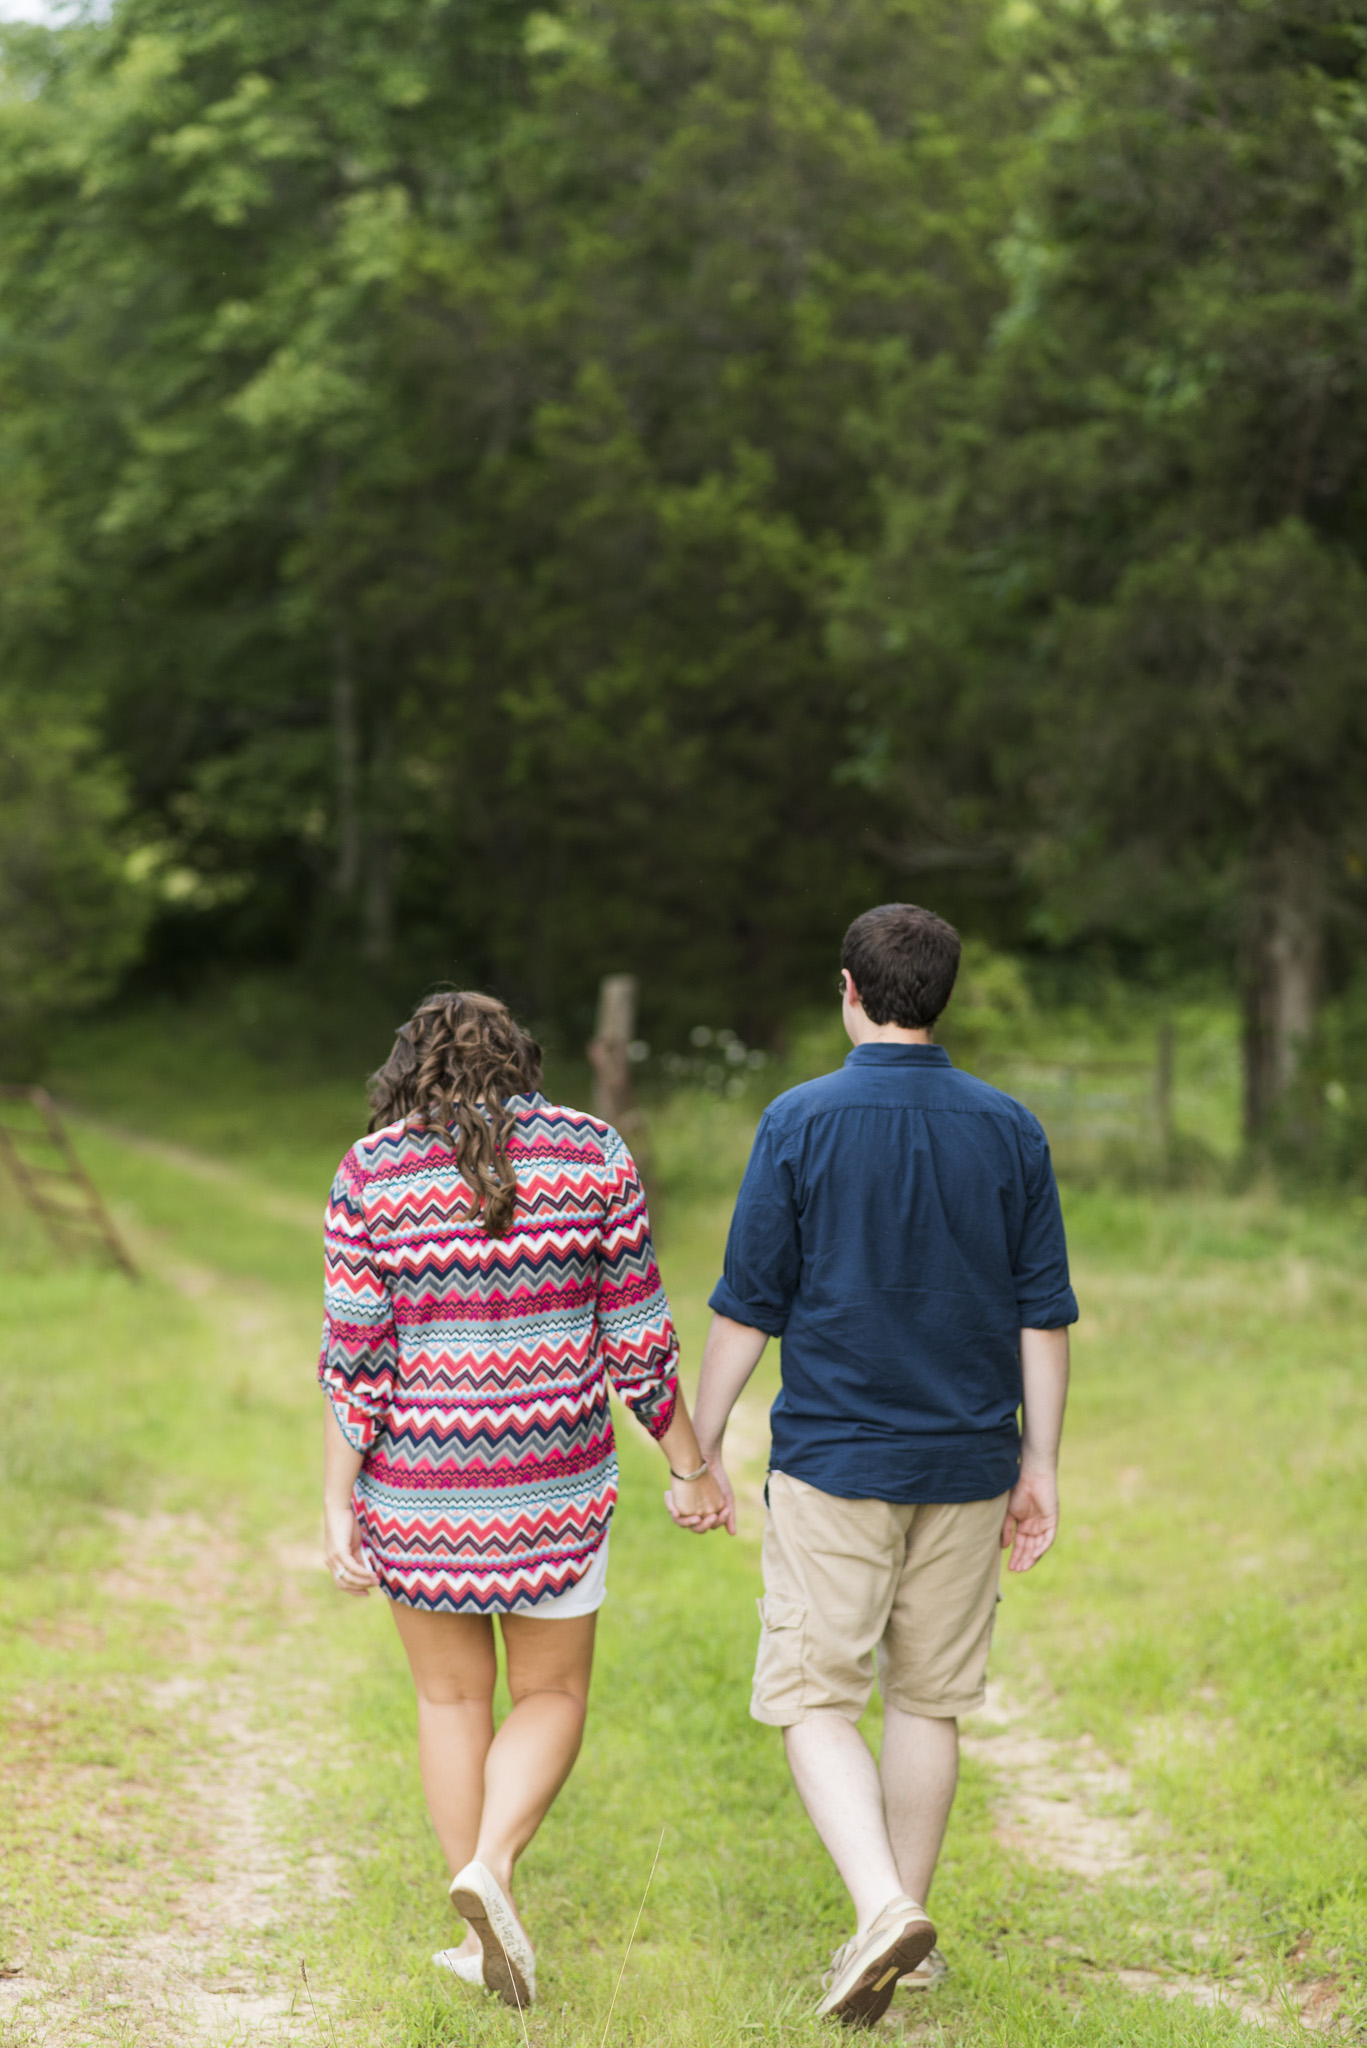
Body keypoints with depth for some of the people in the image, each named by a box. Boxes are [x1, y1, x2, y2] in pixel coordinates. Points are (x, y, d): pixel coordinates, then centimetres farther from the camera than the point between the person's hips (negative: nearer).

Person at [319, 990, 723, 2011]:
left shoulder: (373, 1174, -7)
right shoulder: (591, 1153, -5)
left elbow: (354, 1358, -9)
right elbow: (638, 1334, -3)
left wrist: (337, 1507, -4)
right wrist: (691, 1467, 7)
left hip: (420, 1487, 0)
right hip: (553, 1486, 0)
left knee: (452, 1698, 17)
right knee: (552, 1696, 16)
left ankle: (486, 1939, 19)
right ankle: (490, 1867, -9)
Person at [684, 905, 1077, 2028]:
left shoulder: (801, 1121, -7)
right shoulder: (1009, 1129, 2)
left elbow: (748, 1306, -5)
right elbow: (1044, 1314, 3)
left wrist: (703, 1448, 4)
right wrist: (1040, 1465, 10)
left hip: (833, 1460, -3)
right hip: (967, 1464, 4)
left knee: (813, 1698, 1)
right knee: (929, 1698, 14)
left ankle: (882, 1907, -17)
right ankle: (909, 1927, 21)